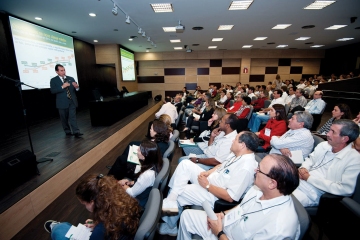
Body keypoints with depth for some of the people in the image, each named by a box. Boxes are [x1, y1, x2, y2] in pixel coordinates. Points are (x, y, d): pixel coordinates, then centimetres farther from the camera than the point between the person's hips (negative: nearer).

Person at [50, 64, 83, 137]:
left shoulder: (71, 78, 10)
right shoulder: (53, 80, 1)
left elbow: (76, 89, 9)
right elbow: (52, 91, -10)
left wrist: (76, 87, -15)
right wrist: (62, 87, -20)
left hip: (72, 101, 1)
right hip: (62, 103, -1)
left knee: (73, 117, -4)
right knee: (64, 118, 9)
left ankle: (76, 132, -7)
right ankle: (67, 131, 23)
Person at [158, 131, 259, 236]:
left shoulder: (246, 167, -29)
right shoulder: (237, 153, -1)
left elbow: (230, 197, -28)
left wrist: (207, 186, -20)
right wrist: (207, 172, -2)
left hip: (214, 196, -9)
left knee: (178, 194, -5)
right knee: (185, 164, -4)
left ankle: (169, 227, 21)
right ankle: (170, 202, -4)